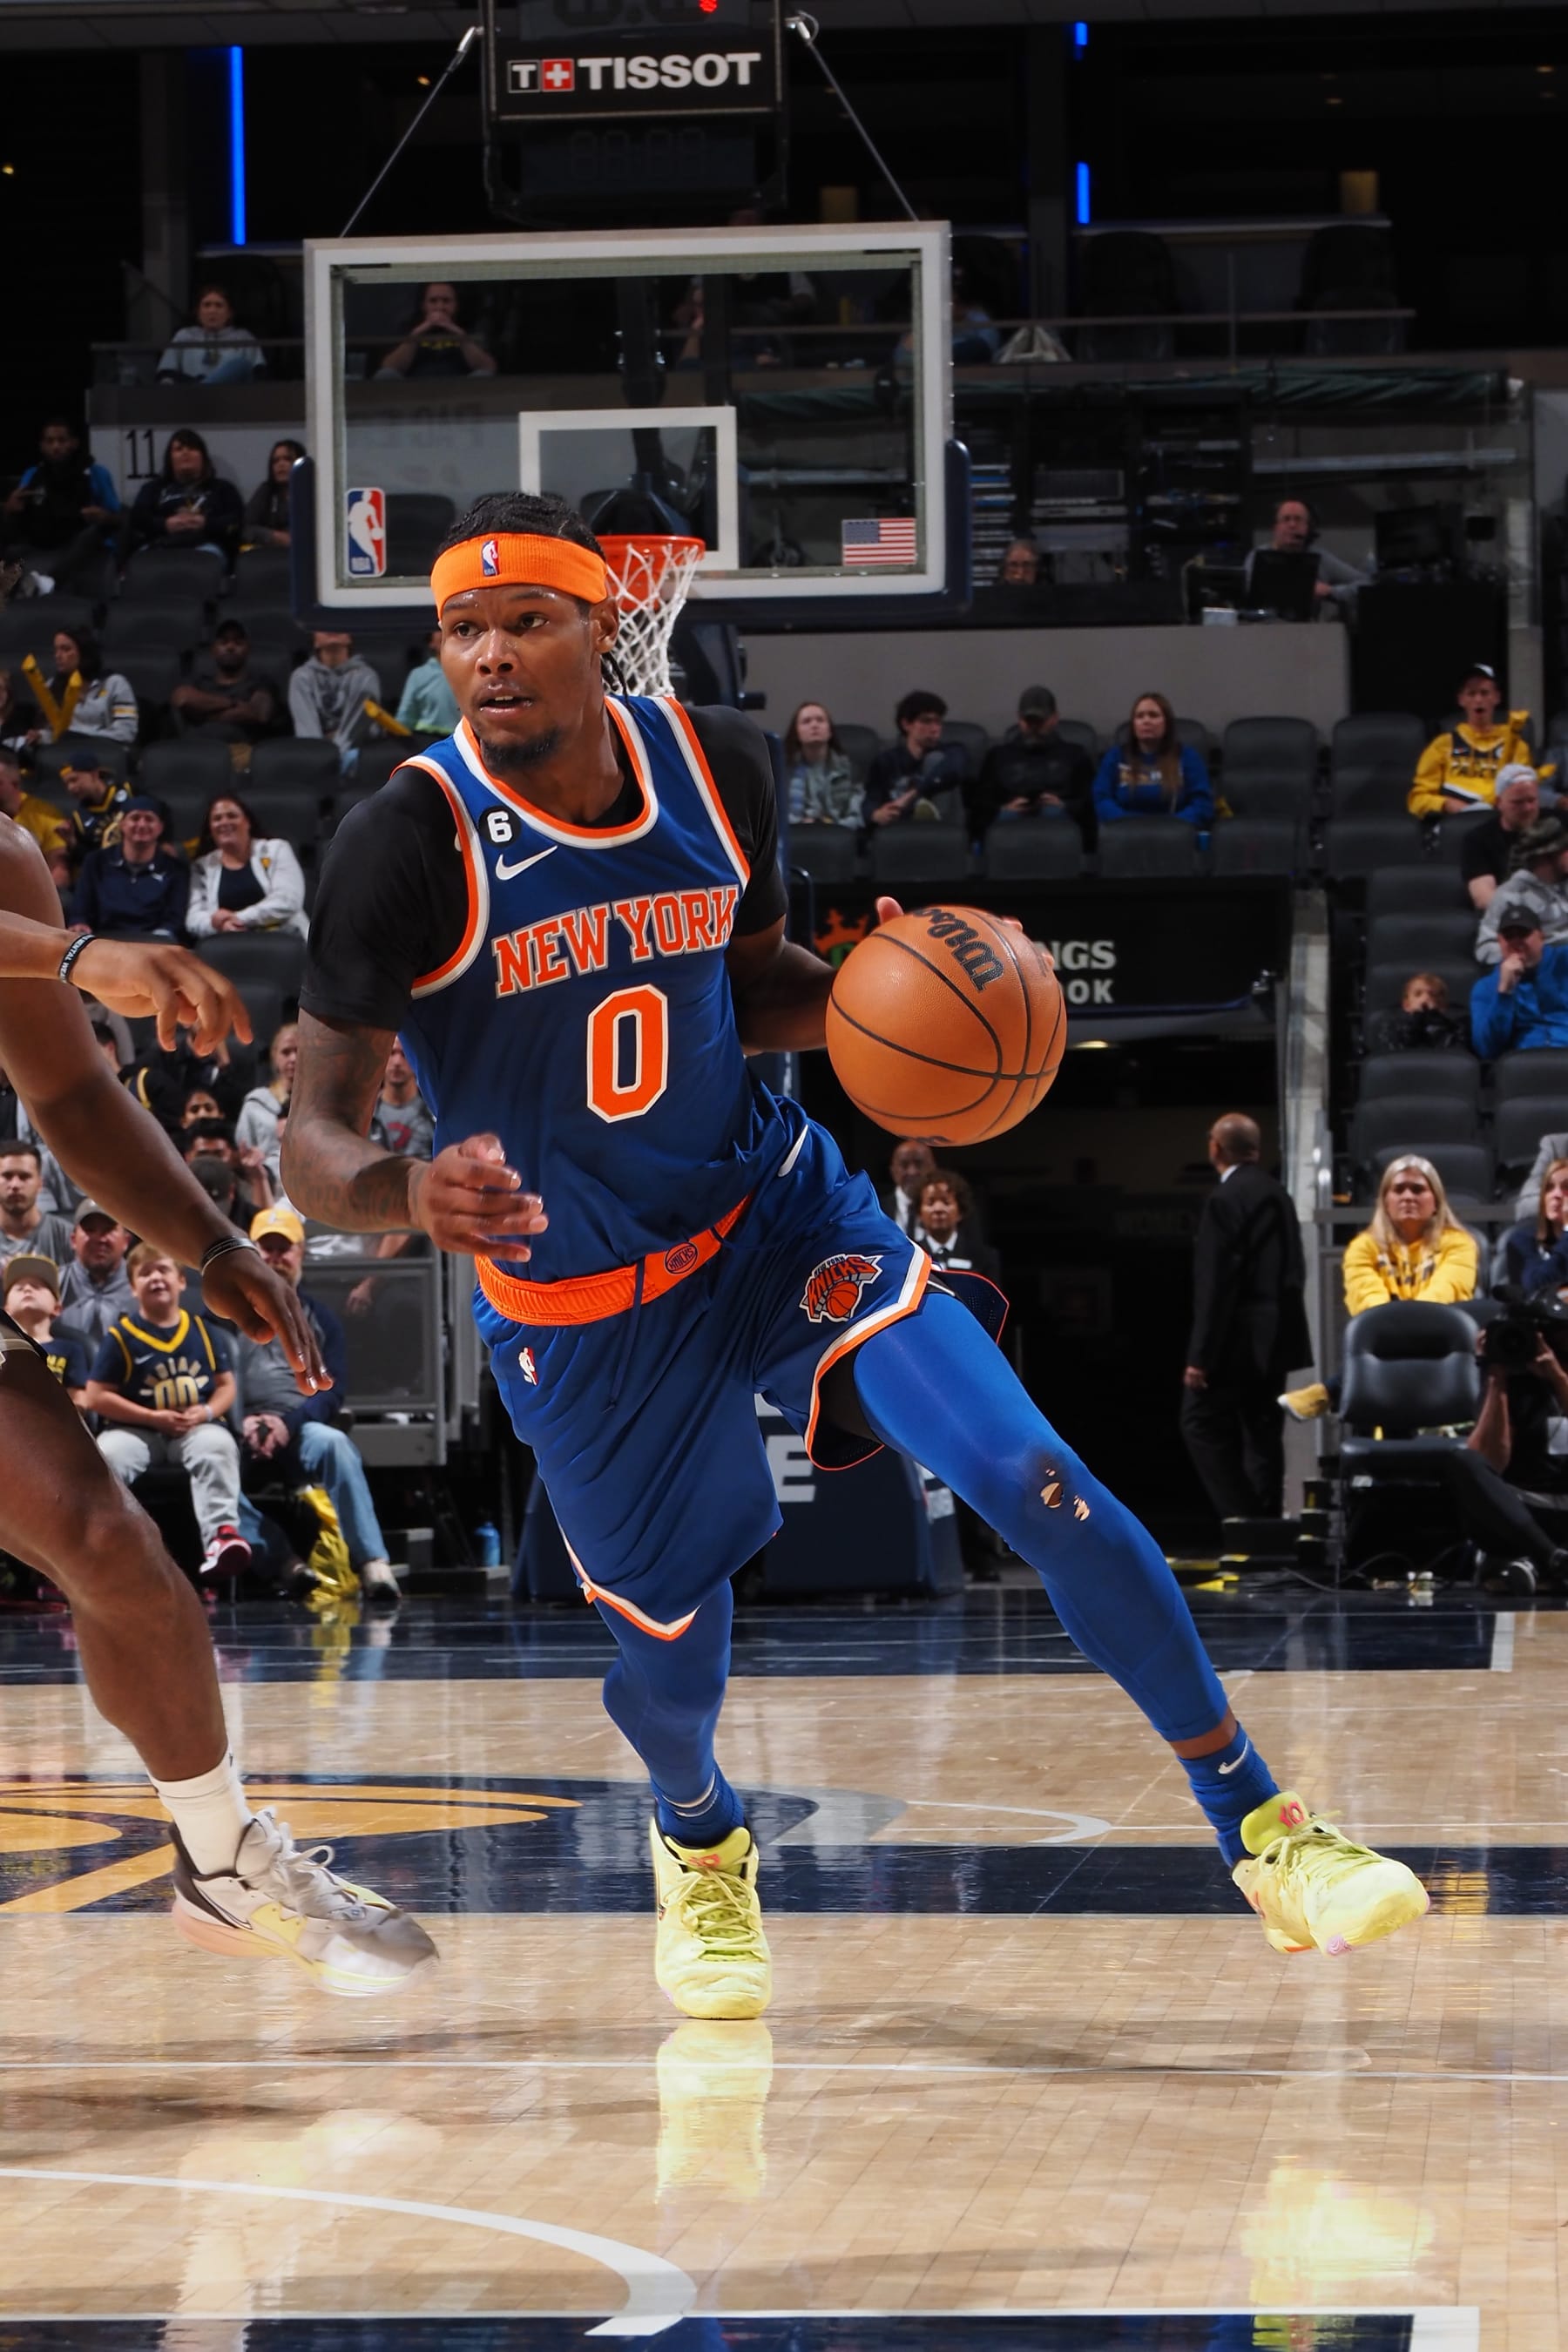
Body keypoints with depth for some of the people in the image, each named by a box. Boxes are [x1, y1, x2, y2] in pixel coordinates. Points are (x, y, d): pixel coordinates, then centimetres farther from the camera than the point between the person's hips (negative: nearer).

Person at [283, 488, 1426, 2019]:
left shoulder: (714, 763, -8)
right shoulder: (410, 845, -21)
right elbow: (312, 1142, -19)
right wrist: (409, 1193, -42)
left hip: (776, 1212, 2)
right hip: (578, 1306, -2)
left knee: (1034, 1479, -15)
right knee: (672, 1658, 6)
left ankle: (1257, 1828, -2)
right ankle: (699, 1840, 46)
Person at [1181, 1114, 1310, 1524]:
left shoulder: (1225, 1199, -14)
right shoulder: (1277, 1194, 11)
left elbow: (1216, 1283, -18)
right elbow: (1294, 1271, 14)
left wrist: (1201, 1356, -17)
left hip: (1239, 1337, -8)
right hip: (1275, 1334, 8)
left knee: (1202, 1424, -3)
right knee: (1262, 1432, 10)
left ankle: (1242, 1518, -10)